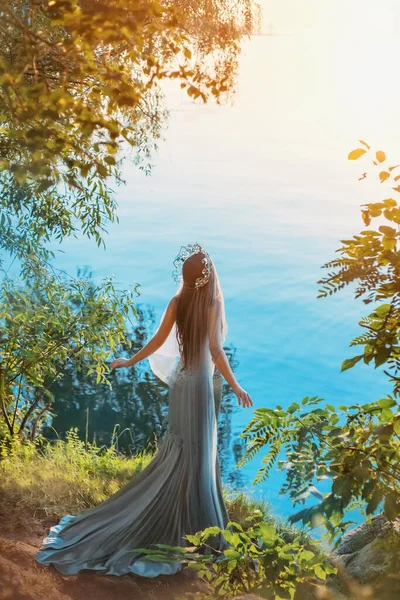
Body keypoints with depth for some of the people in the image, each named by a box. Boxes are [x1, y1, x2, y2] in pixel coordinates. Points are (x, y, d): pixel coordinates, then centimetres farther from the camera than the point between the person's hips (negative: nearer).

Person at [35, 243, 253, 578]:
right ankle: (192, 526, 9)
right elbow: (216, 351, -18)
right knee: (198, 454, 2)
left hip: (181, 380, 6)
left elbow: (158, 341, 4)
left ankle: (181, 521, 23)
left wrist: (130, 361, 18)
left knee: (178, 451, 15)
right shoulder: (213, 303, -14)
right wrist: (235, 387, -13)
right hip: (202, 383, -5)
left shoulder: (178, 302, 0)